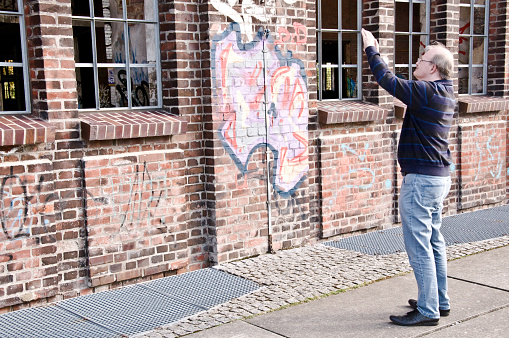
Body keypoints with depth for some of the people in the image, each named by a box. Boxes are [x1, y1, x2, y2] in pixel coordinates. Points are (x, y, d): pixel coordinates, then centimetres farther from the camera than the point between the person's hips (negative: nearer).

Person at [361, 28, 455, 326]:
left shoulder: (427, 91, -18)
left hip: (421, 179, -10)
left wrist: (372, 50, -2)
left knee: (419, 245, -4)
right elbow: (404, 87, 22)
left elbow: (389, 81, -17)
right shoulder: (446, 93, 11)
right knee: (434, 241, 17)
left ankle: (428, 310, 3)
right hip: (439, 177, 10)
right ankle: (440, 301, 27)